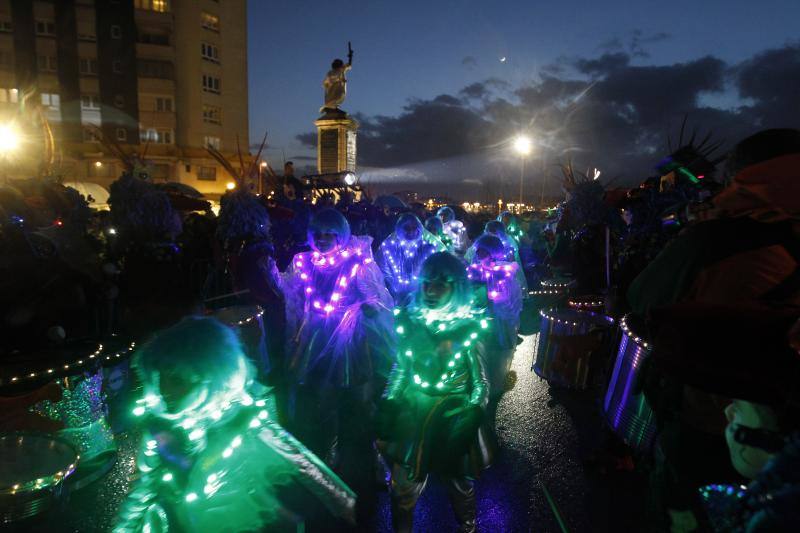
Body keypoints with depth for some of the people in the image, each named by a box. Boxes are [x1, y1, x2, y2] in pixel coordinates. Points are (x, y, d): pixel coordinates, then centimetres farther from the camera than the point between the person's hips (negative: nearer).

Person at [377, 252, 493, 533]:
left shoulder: (470, 327, -12)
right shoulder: (409, 321, -5)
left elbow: (480, 382, -5)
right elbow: (400, 370, 6)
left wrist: (470, 421, -10)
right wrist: (386, 411, 4)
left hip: (454, 416, -1)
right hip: (412, 414, 2)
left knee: (459, 484, 17)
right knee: (404, 486, 10)